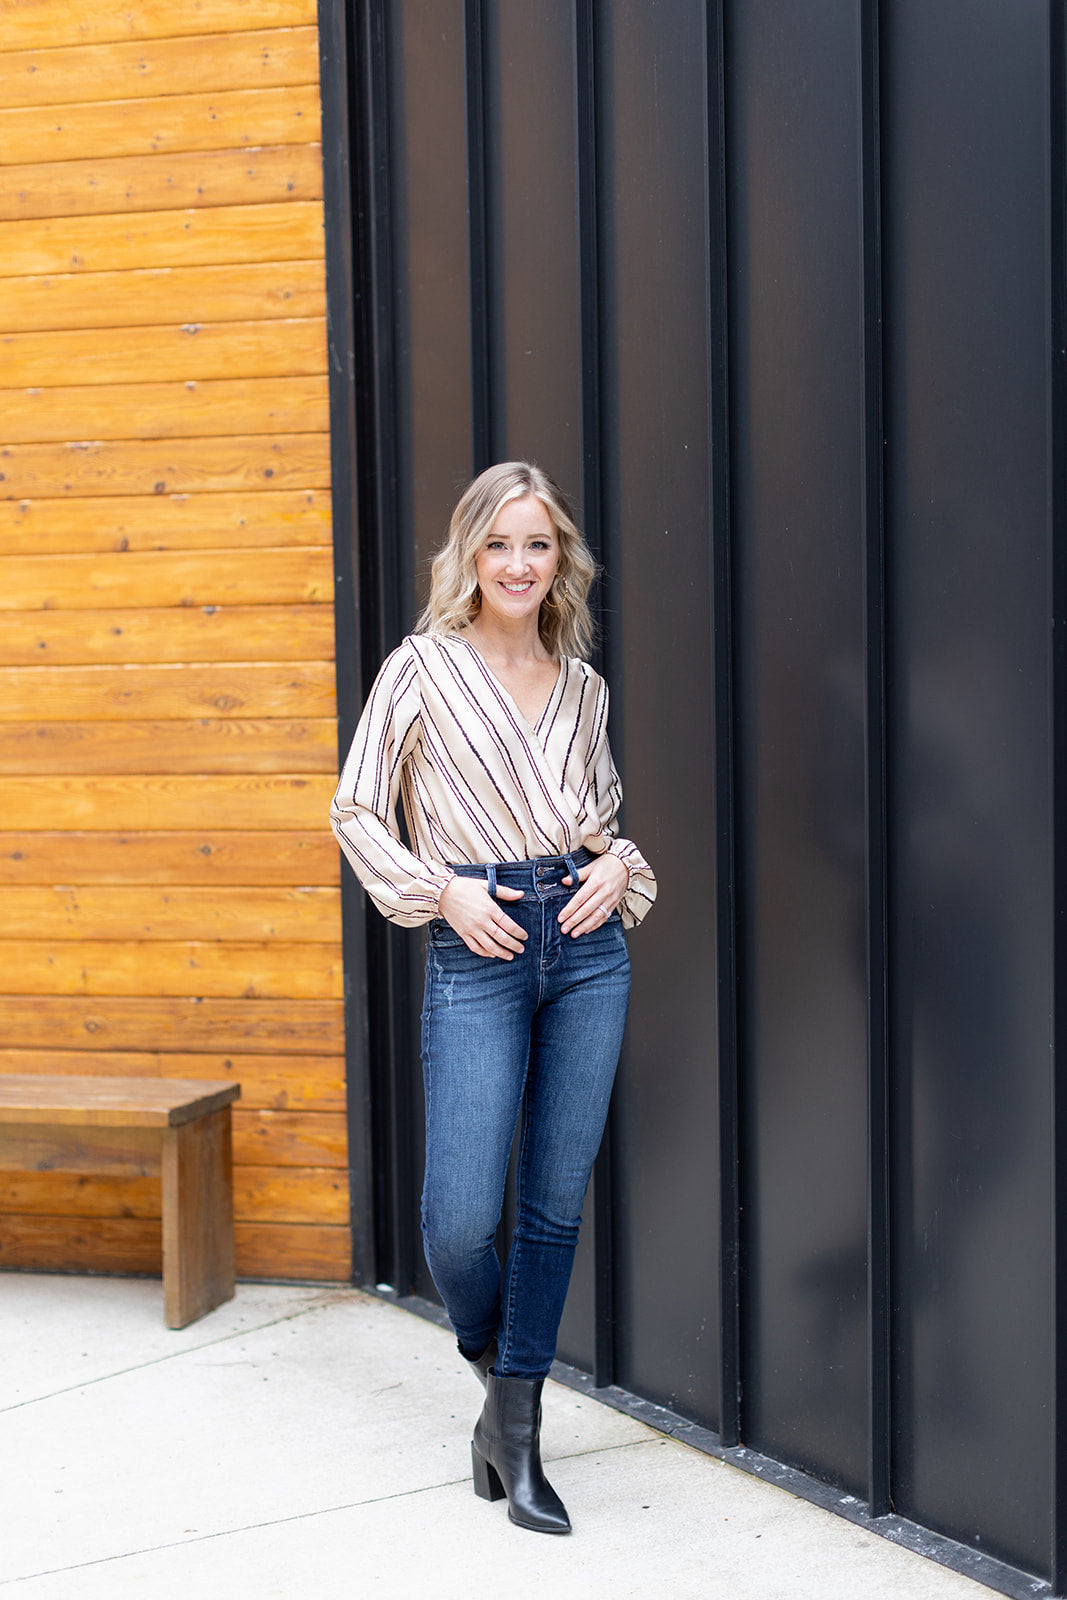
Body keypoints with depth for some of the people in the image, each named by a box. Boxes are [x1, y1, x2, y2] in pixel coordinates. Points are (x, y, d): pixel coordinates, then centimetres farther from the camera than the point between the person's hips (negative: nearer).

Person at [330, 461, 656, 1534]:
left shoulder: (581, 684, 12)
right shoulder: (425, 667, 1)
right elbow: (356, 811, 3)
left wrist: (617, 867, 1)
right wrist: (441, 891, -10)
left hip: (587, 944, 4)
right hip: (477, 950, -4)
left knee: (555, 1202, 6)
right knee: (460, 1216, -7)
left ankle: (516, 1431, 18)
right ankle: (494, 1372, 25)